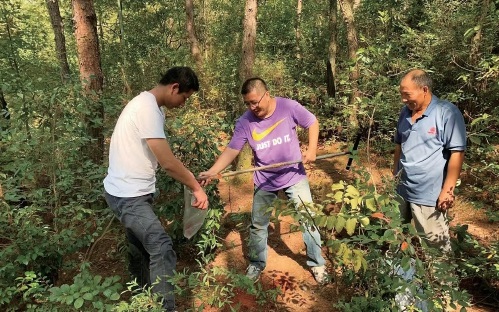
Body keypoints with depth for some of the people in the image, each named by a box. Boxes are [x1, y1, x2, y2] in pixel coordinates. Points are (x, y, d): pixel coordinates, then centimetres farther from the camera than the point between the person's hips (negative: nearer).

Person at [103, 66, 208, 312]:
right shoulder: (148, 109, -24)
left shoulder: (148, 105, 8)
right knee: (162, 250, -12)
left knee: (141, 248, 22)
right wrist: (196, 188, -13)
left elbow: (162, 159, 11)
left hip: (132, 192, 11)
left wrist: (191, 179, 7)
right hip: (127, 195, -11)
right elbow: (168, 163, -25)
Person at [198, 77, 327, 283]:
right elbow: (232, 150, -17)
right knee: (257, 225, 11)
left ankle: (317, 264, 25)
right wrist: (212, 172, -31)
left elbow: (312, 123, -2)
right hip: (264, 182, 1)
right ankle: (256, 265, 32)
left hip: (294, 176, -1)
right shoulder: (245, 122, -13)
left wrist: (312, 149, -14)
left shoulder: (289, 107, -15)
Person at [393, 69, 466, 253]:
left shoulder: (447, 113, -14)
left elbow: (457, 153, -15)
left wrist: (447, 190, -16)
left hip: (429, 195, -7)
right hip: (401, 190, 7)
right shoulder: (406, 112, 7)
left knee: (435, 244, 7)